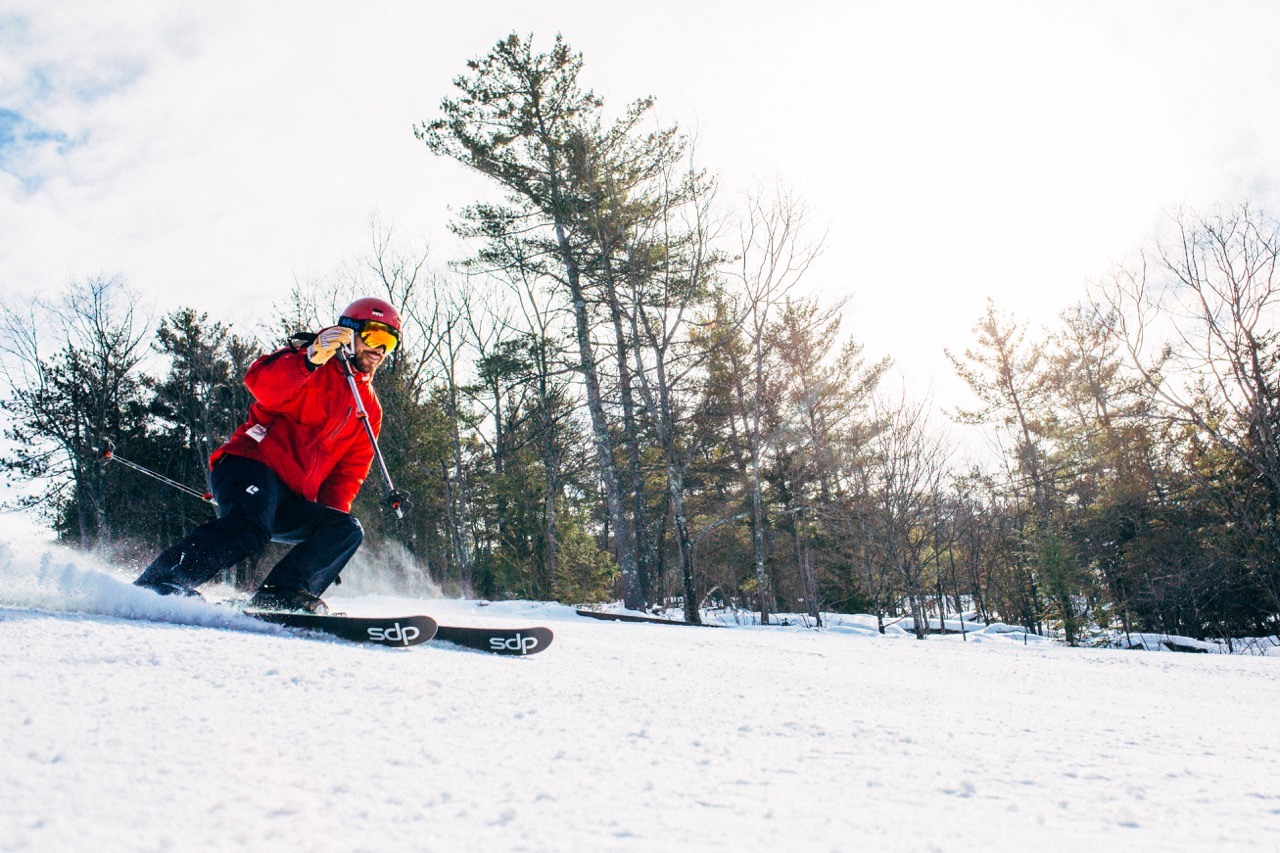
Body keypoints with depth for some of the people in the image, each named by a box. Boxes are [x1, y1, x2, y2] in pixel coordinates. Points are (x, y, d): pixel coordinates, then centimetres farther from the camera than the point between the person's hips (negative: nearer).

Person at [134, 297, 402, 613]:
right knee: (249, 528, -33)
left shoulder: (369, 409, 22)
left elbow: (348, 473, 22)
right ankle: (158, 583, -32)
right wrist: (310, 359, -37)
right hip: (252, 466, -7)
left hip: (291, 501, 7)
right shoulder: (314, 366, 3)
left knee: (347, 530, -12)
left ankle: (282, 596, -22)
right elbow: (262, 384, -19)